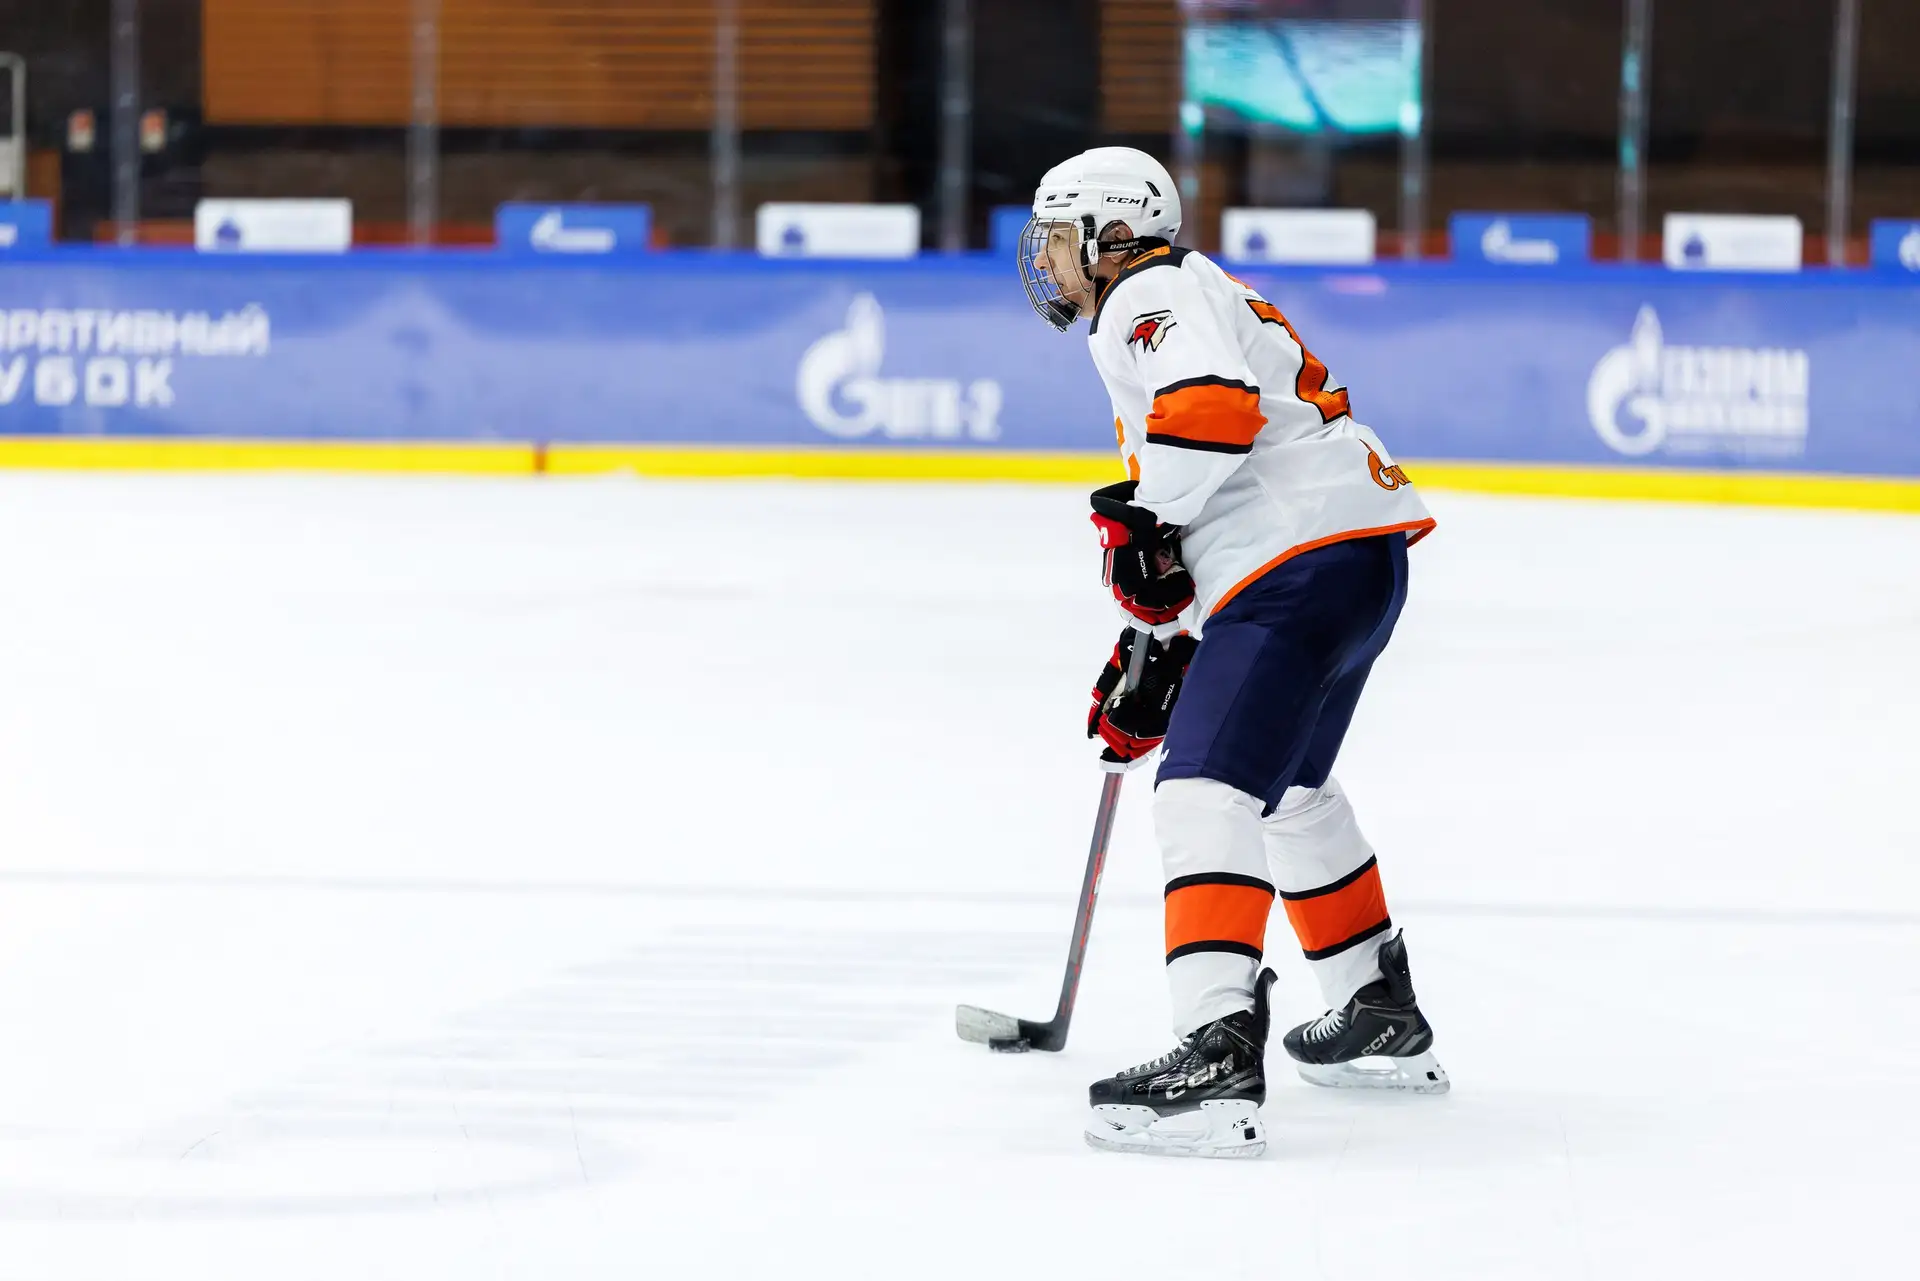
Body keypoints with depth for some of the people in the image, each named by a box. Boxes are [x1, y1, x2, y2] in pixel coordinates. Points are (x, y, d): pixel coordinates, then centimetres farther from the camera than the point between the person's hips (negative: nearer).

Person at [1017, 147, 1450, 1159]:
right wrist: (1152, 655, 28)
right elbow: (1190, 541, 33)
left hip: (1306, 563, -12)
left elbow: (1216, 399, -27)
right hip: (1355, 556, 12)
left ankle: (1219, 1059, -36)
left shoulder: (1156, 295, -4)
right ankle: (1381, 1019, 43)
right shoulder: (1151, 321, 30)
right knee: (1287, 788, 30)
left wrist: (1143, 516, -18)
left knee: (1208, 791, -21)